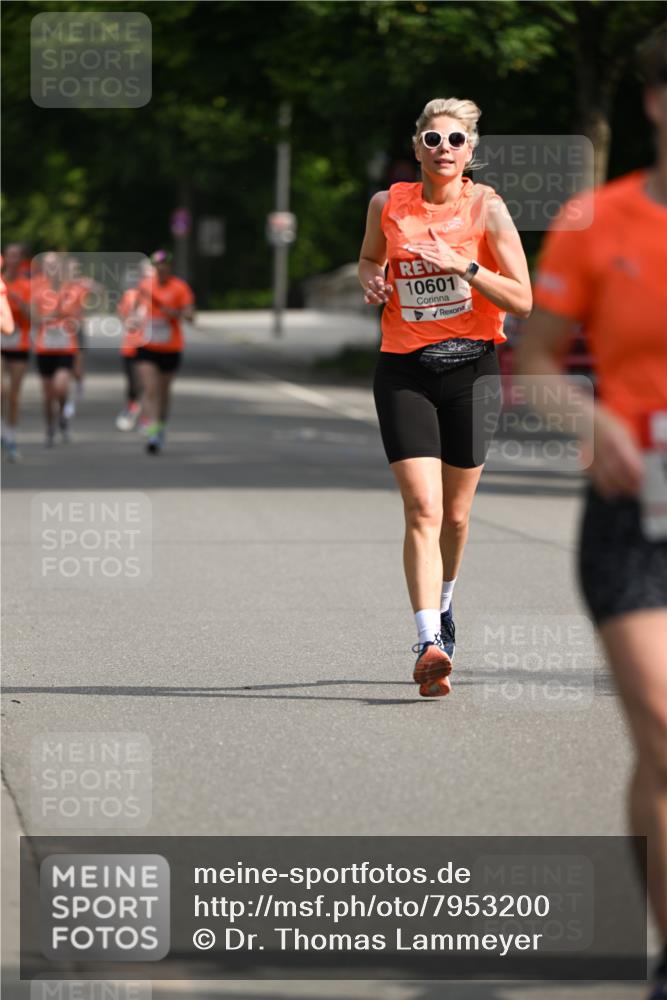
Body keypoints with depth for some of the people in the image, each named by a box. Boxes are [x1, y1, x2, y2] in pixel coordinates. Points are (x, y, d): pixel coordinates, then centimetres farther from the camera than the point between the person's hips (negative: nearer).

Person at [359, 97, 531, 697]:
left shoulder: (487, 208, -5)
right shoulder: (387, 205, 2)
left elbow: (522, 301, -9)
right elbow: (369, 259, 24)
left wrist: (464, 266, -21)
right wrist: (372, 282, 1)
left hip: (472, 369, 0)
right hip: (404, 371, 0)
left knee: (454, 514, 10)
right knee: (422, 508, -15)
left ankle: (443, 606, 40)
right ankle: (429, 644, -22)